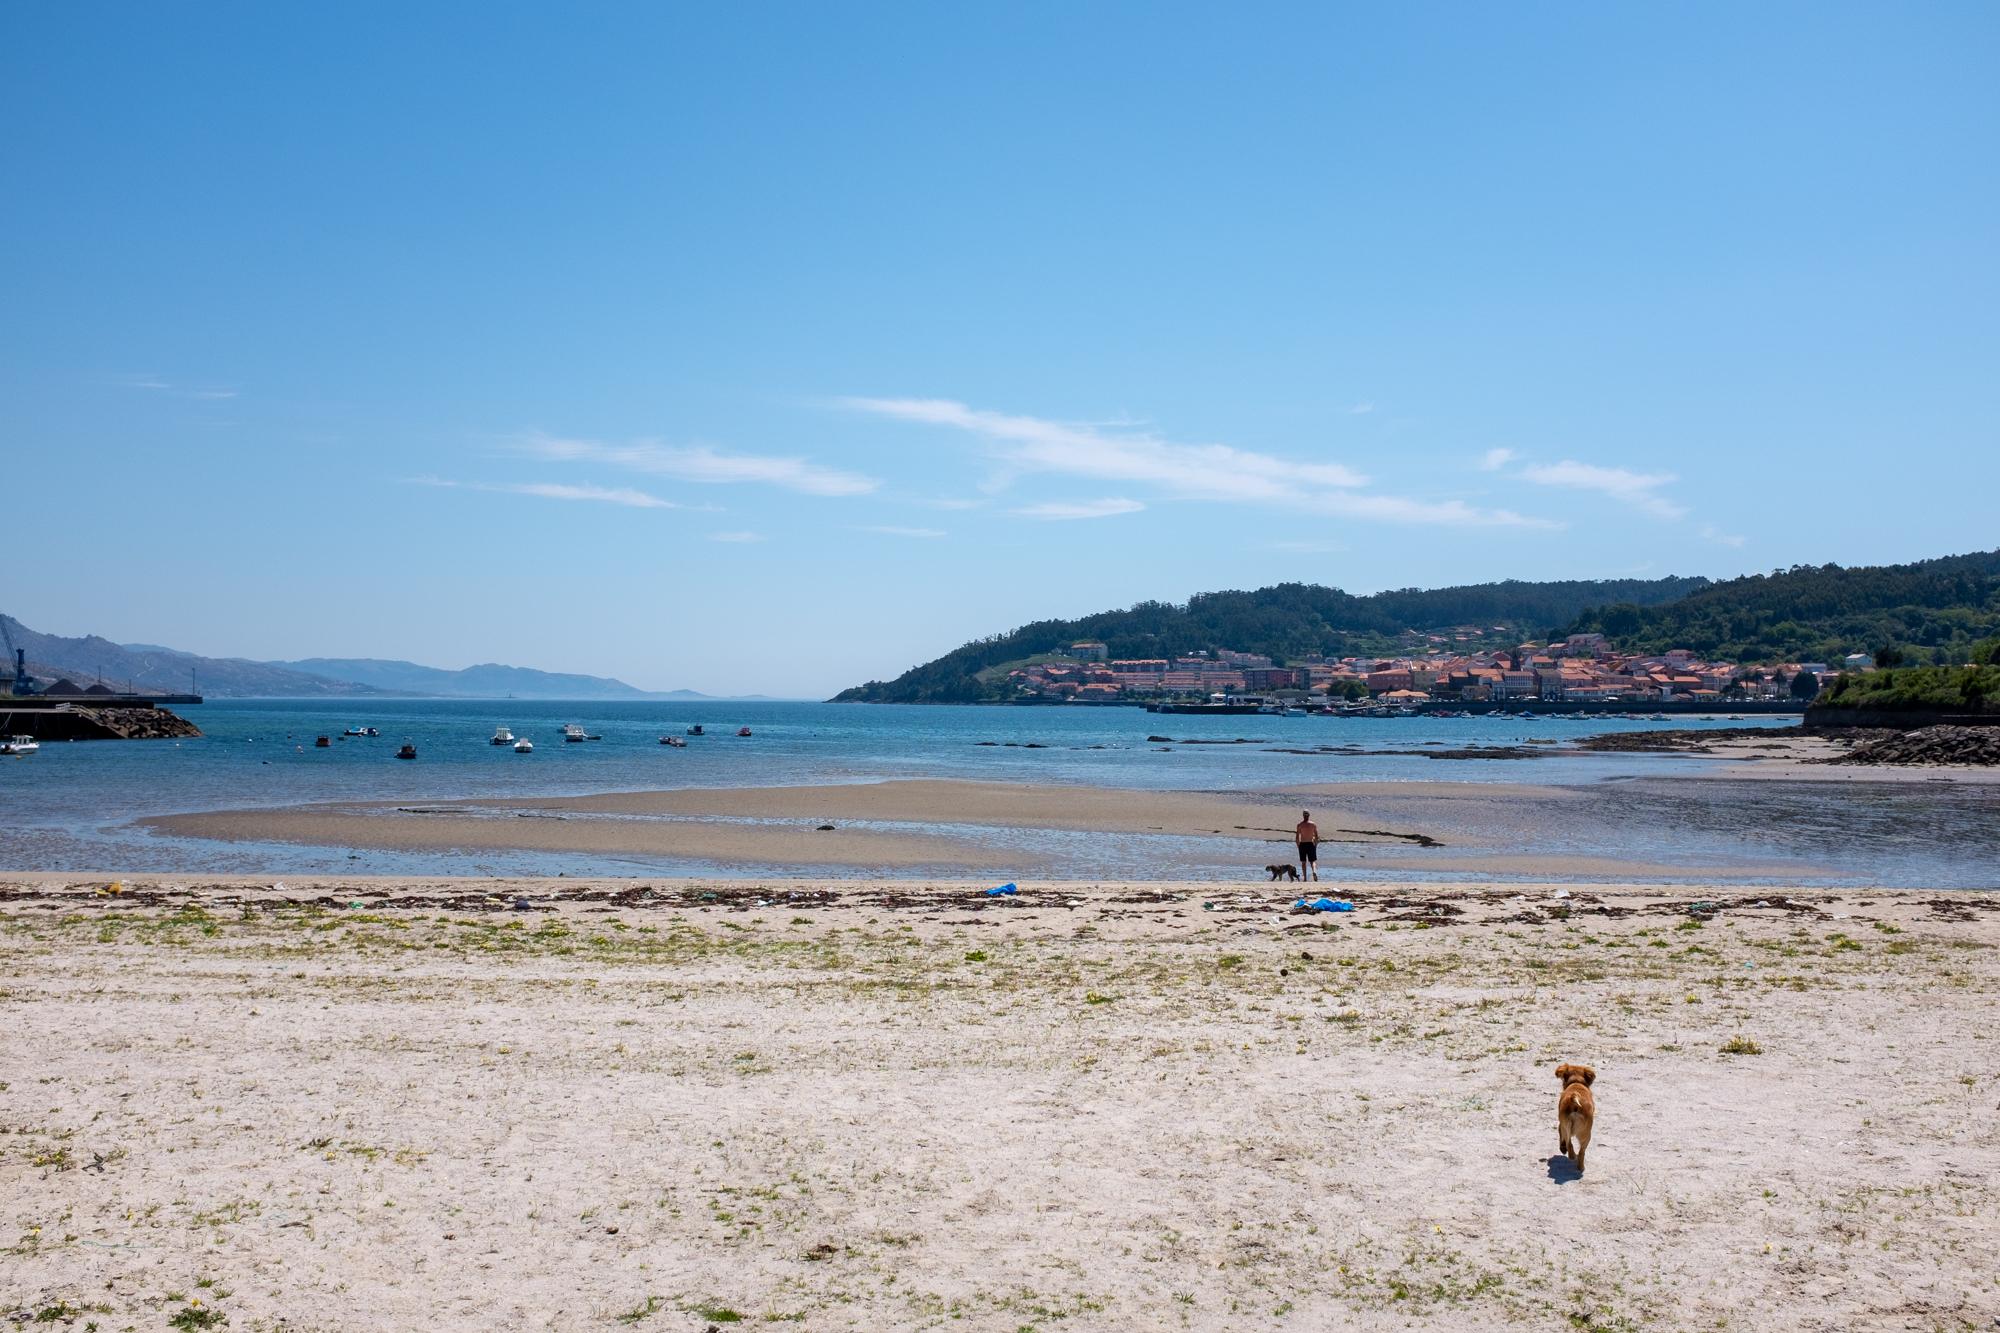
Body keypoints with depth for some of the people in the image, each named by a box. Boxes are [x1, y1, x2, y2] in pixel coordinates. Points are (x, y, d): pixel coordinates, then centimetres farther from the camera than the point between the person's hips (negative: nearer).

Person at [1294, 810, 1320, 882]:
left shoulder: (1300, 825, -4)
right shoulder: (1313, 824, -1)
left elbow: (1297, 837, -5)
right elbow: (1317, 837, 0)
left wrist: (1298, 846, 5)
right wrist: (1316, 845, 11)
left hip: (1302, 844, 0)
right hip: (1311, 844, 0)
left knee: (1303, 862, 9)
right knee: (1312, 861, 8)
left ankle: (1305, 878, 5)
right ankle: (1314, 871, -21)